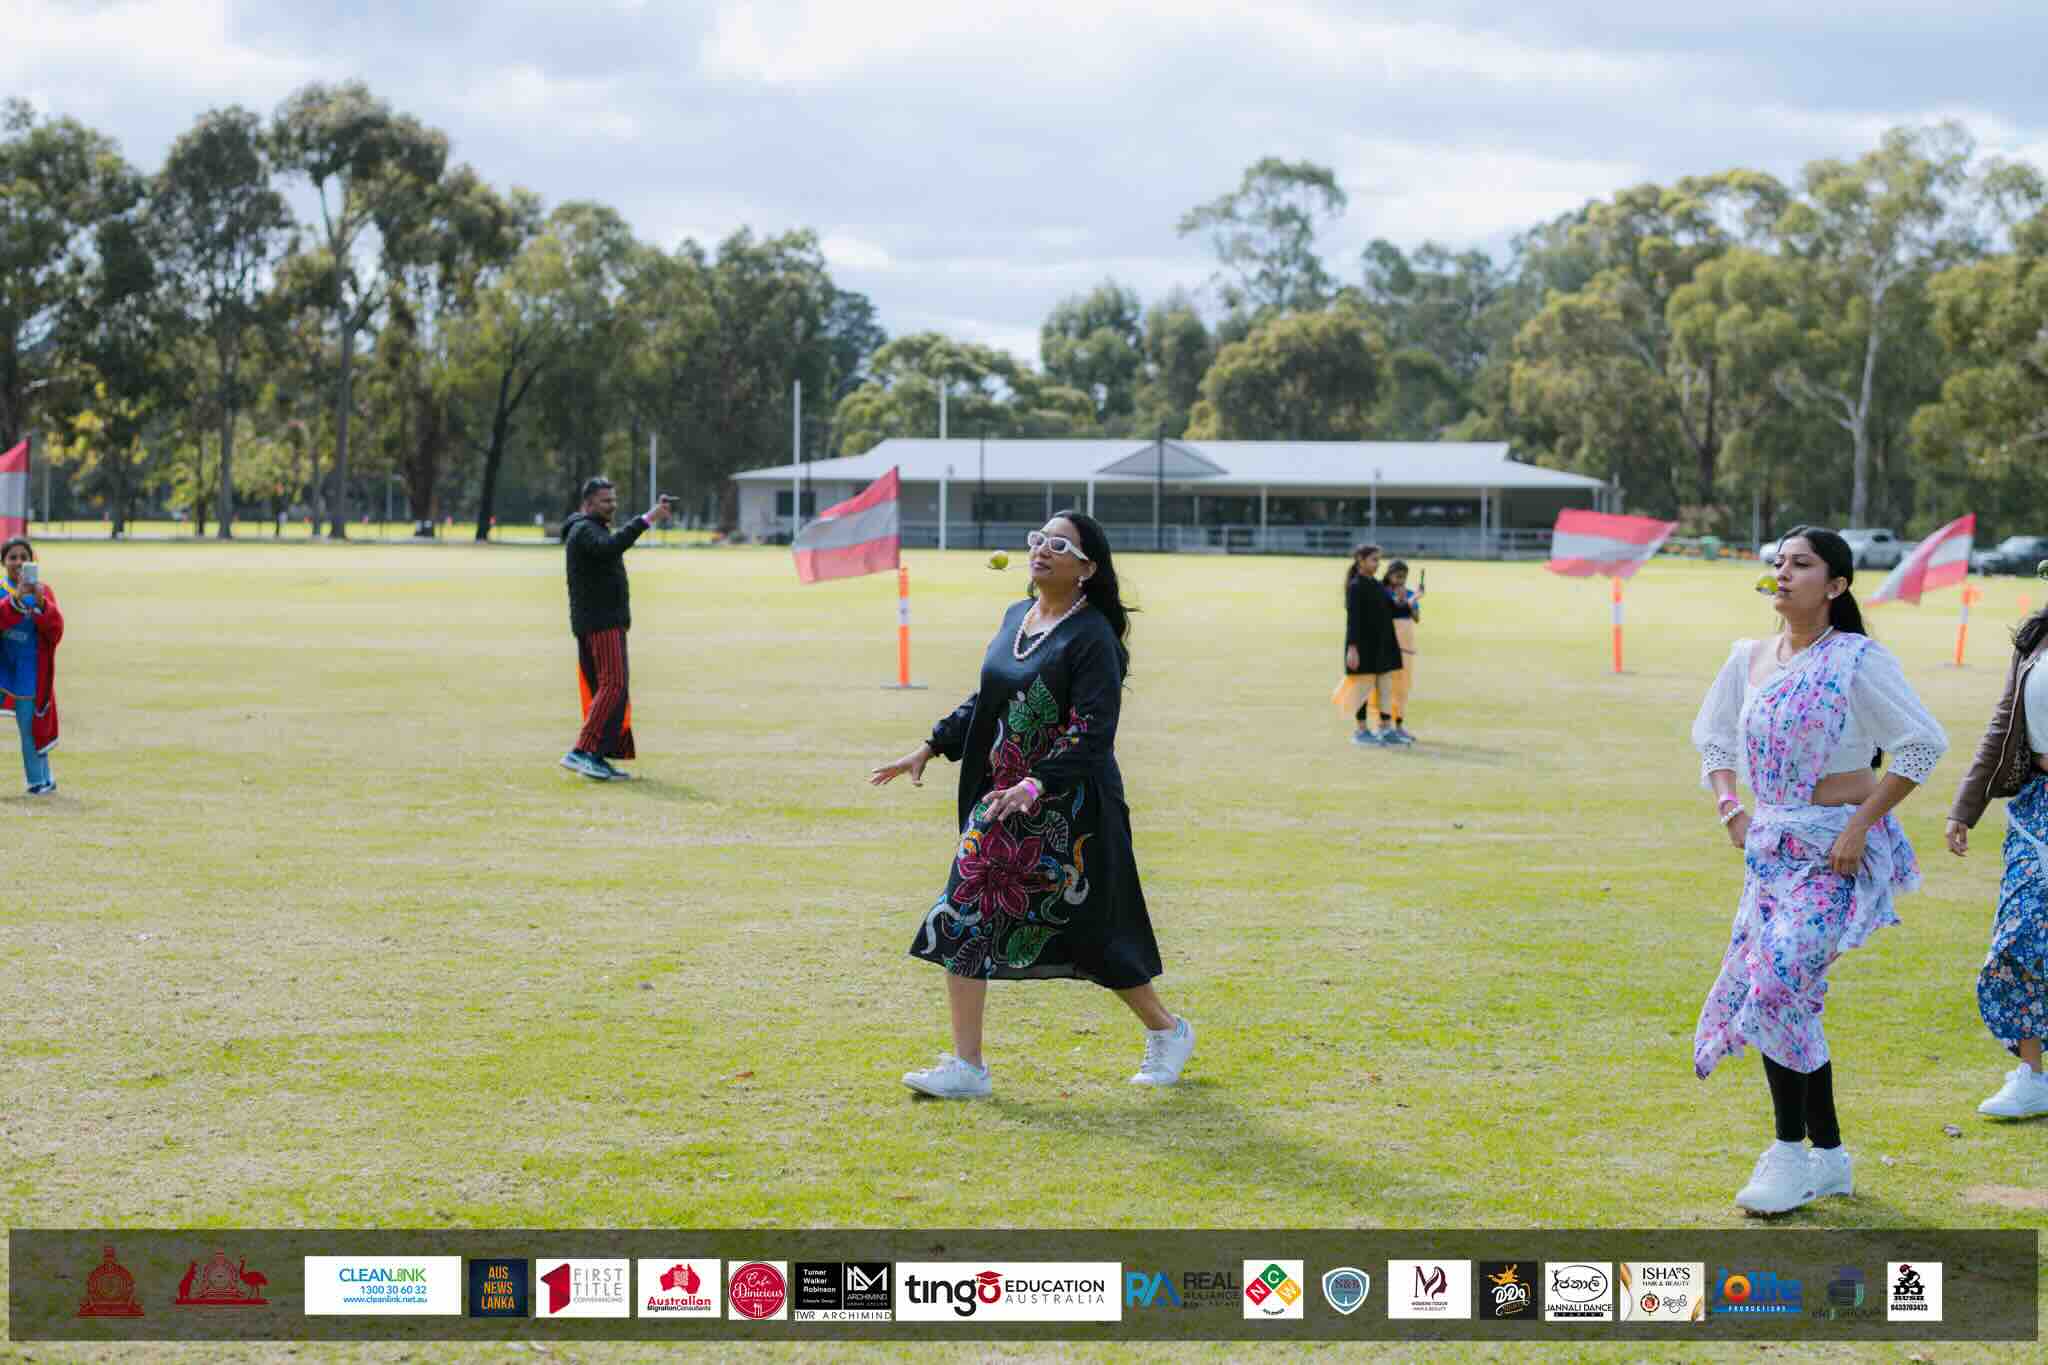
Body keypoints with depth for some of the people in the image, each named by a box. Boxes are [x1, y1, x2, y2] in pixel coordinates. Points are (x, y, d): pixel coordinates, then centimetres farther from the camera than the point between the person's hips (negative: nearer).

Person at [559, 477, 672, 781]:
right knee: (612, 685, -16)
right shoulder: (584, 530, -12)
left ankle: (597, 758, 8)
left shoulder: (595, 528, 22)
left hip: (608, 622, 10)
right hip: (600, 623, -10)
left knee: (608, 688, 8)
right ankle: (582, 753, -21)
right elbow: (610, 546, -32)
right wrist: (646, 519, -38)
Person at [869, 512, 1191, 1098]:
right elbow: (985, 700, 21)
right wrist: (930, 748, 16)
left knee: (1090, 932, 4)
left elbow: (1093, 734, -22)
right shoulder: (1017, 617, 9)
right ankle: (967, 1066, 2)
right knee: (964, 919, -2)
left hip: (1067, 812, -7)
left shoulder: (1092, 637, -14)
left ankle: (1166, 1031, 28)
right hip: (1000, 802, 7)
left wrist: (1036, 785, -33)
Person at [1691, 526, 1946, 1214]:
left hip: (1839, 848, -7)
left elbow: (1925, 743, -13)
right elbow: (1712, 736, 23)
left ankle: (1790, 1152, -6)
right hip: (1774, 844, 7)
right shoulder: (1749, 659, 9)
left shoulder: (1858, 660, -10)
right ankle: (1829, 1157, 18)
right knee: (1792, 999, 7)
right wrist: (1730, 809, 8)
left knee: (1779, 980, -18)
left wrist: (1861, 825, -15)